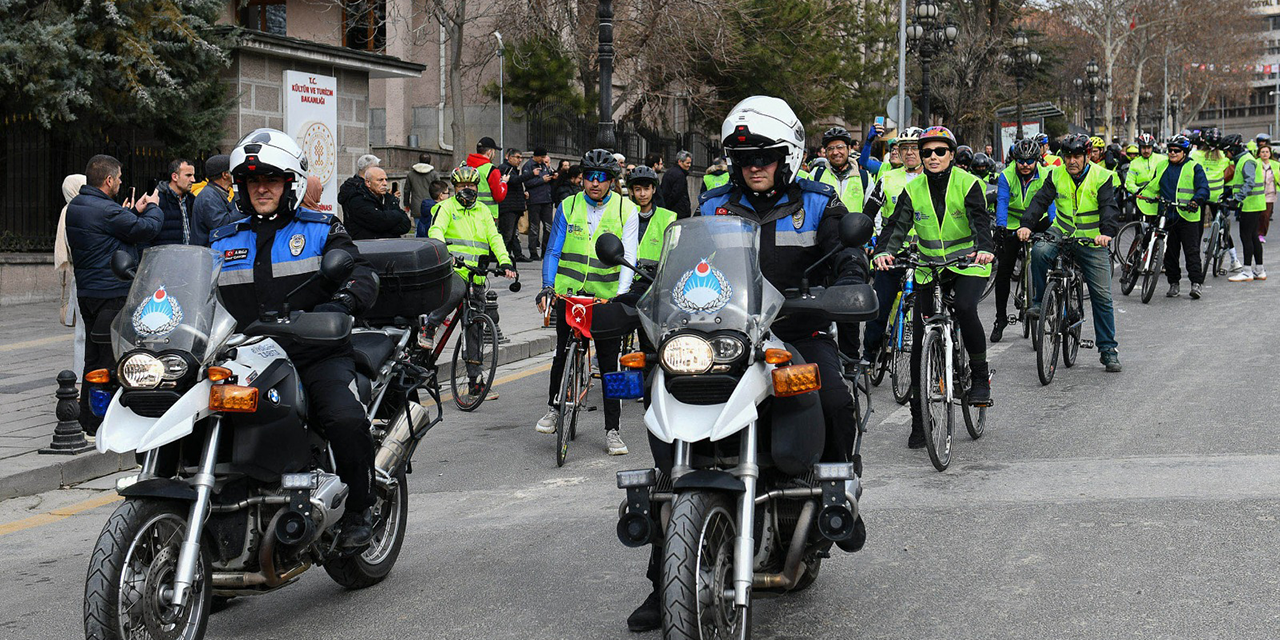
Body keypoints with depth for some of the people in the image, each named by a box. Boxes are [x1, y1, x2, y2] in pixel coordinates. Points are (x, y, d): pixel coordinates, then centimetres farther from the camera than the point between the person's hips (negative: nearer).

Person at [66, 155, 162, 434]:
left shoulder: (74, 207, 11)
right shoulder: (105, 210, -19)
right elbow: (146, 229, -13)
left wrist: (132, 212, 16)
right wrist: (153, 207, 5)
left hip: (87, 293, 10)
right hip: (112, 293, -10)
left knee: (94, 357, 16)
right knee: (112, 358, -5)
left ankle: (88, 419, 21)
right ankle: (105, 423, -3)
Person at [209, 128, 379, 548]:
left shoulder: (321, 231, 11)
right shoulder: (224, 243, 20)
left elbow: (361, 275, -3)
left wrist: (341, 301, -25)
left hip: (318, 357, -3)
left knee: (345, 420, -31)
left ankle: (356, 513, -11)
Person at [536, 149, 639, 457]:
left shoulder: (625, 210, -1)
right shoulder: (568, 207, 4)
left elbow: (628, 257, -6)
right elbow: (553, 251, 5)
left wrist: (621, 293, -20)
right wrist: (547, 286, -10)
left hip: (606, 295, -1)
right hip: (568, 292, 1)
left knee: (610, 362, -2)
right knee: (563, 352, 0)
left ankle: (612, 430, 3)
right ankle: (554, 407, 24)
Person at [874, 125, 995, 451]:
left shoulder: (967, 183, -8)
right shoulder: (913, 190, 1)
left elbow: (980, 220, -20)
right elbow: (897, 225, -9)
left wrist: (984, 249, -40)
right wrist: (883, 251, -30)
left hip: (968, 265, -3)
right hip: (929, 268, 3)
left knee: (965, 309, -34)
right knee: (920, 339, -2)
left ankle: (980, 376, -11)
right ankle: (919, 418, 7)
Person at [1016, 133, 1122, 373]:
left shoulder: (1102, 177, -9)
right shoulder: (1056, 175, -3)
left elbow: (1109, 208, -21)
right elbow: (1040, 200, -12)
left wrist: (1106, 233, -40)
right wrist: (1027, 225, -31)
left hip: (1093, 242, -1)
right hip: (1062, 233, 1)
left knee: (1102, 297, -1)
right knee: (1039, 251, -32)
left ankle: (1108, 349, 9)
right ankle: (1040, 302, -12)